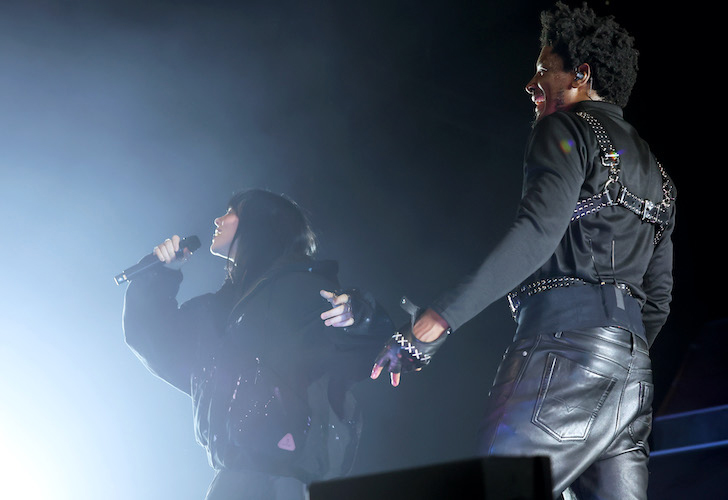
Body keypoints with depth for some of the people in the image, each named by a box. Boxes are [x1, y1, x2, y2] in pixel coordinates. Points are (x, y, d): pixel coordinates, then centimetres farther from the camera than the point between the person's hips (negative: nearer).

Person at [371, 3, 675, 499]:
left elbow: (539, 231, -16)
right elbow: (658, 299, 26)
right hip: (633, 373, 9)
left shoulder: (568, 129, 2)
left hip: (565, 345, -9)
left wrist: (435, 320, -22)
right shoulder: (654, 171, 28)